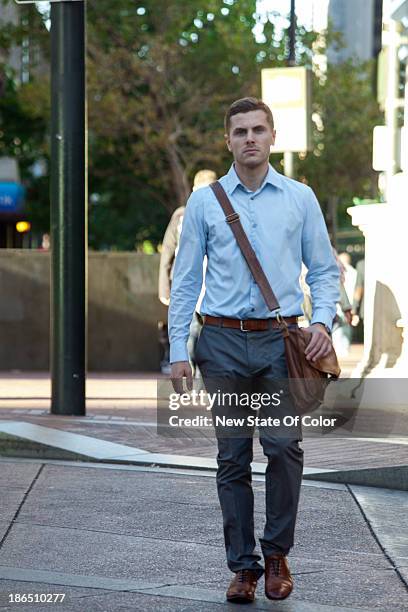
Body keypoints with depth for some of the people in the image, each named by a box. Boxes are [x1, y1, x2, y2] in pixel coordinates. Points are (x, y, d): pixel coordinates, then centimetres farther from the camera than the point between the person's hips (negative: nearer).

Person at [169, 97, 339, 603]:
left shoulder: (300, 198, 7)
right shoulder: (204, 201, 6)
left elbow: (324, 269, 11)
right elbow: (185, 280, 7)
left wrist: (322, 320, -7)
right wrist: (178, 351, 1)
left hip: (281, 340, 0)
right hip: (223, 341, 1)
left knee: (284, 446, -13)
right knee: (232, 458, 3)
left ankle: (277, 553, 6)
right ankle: (242, 566, 12)